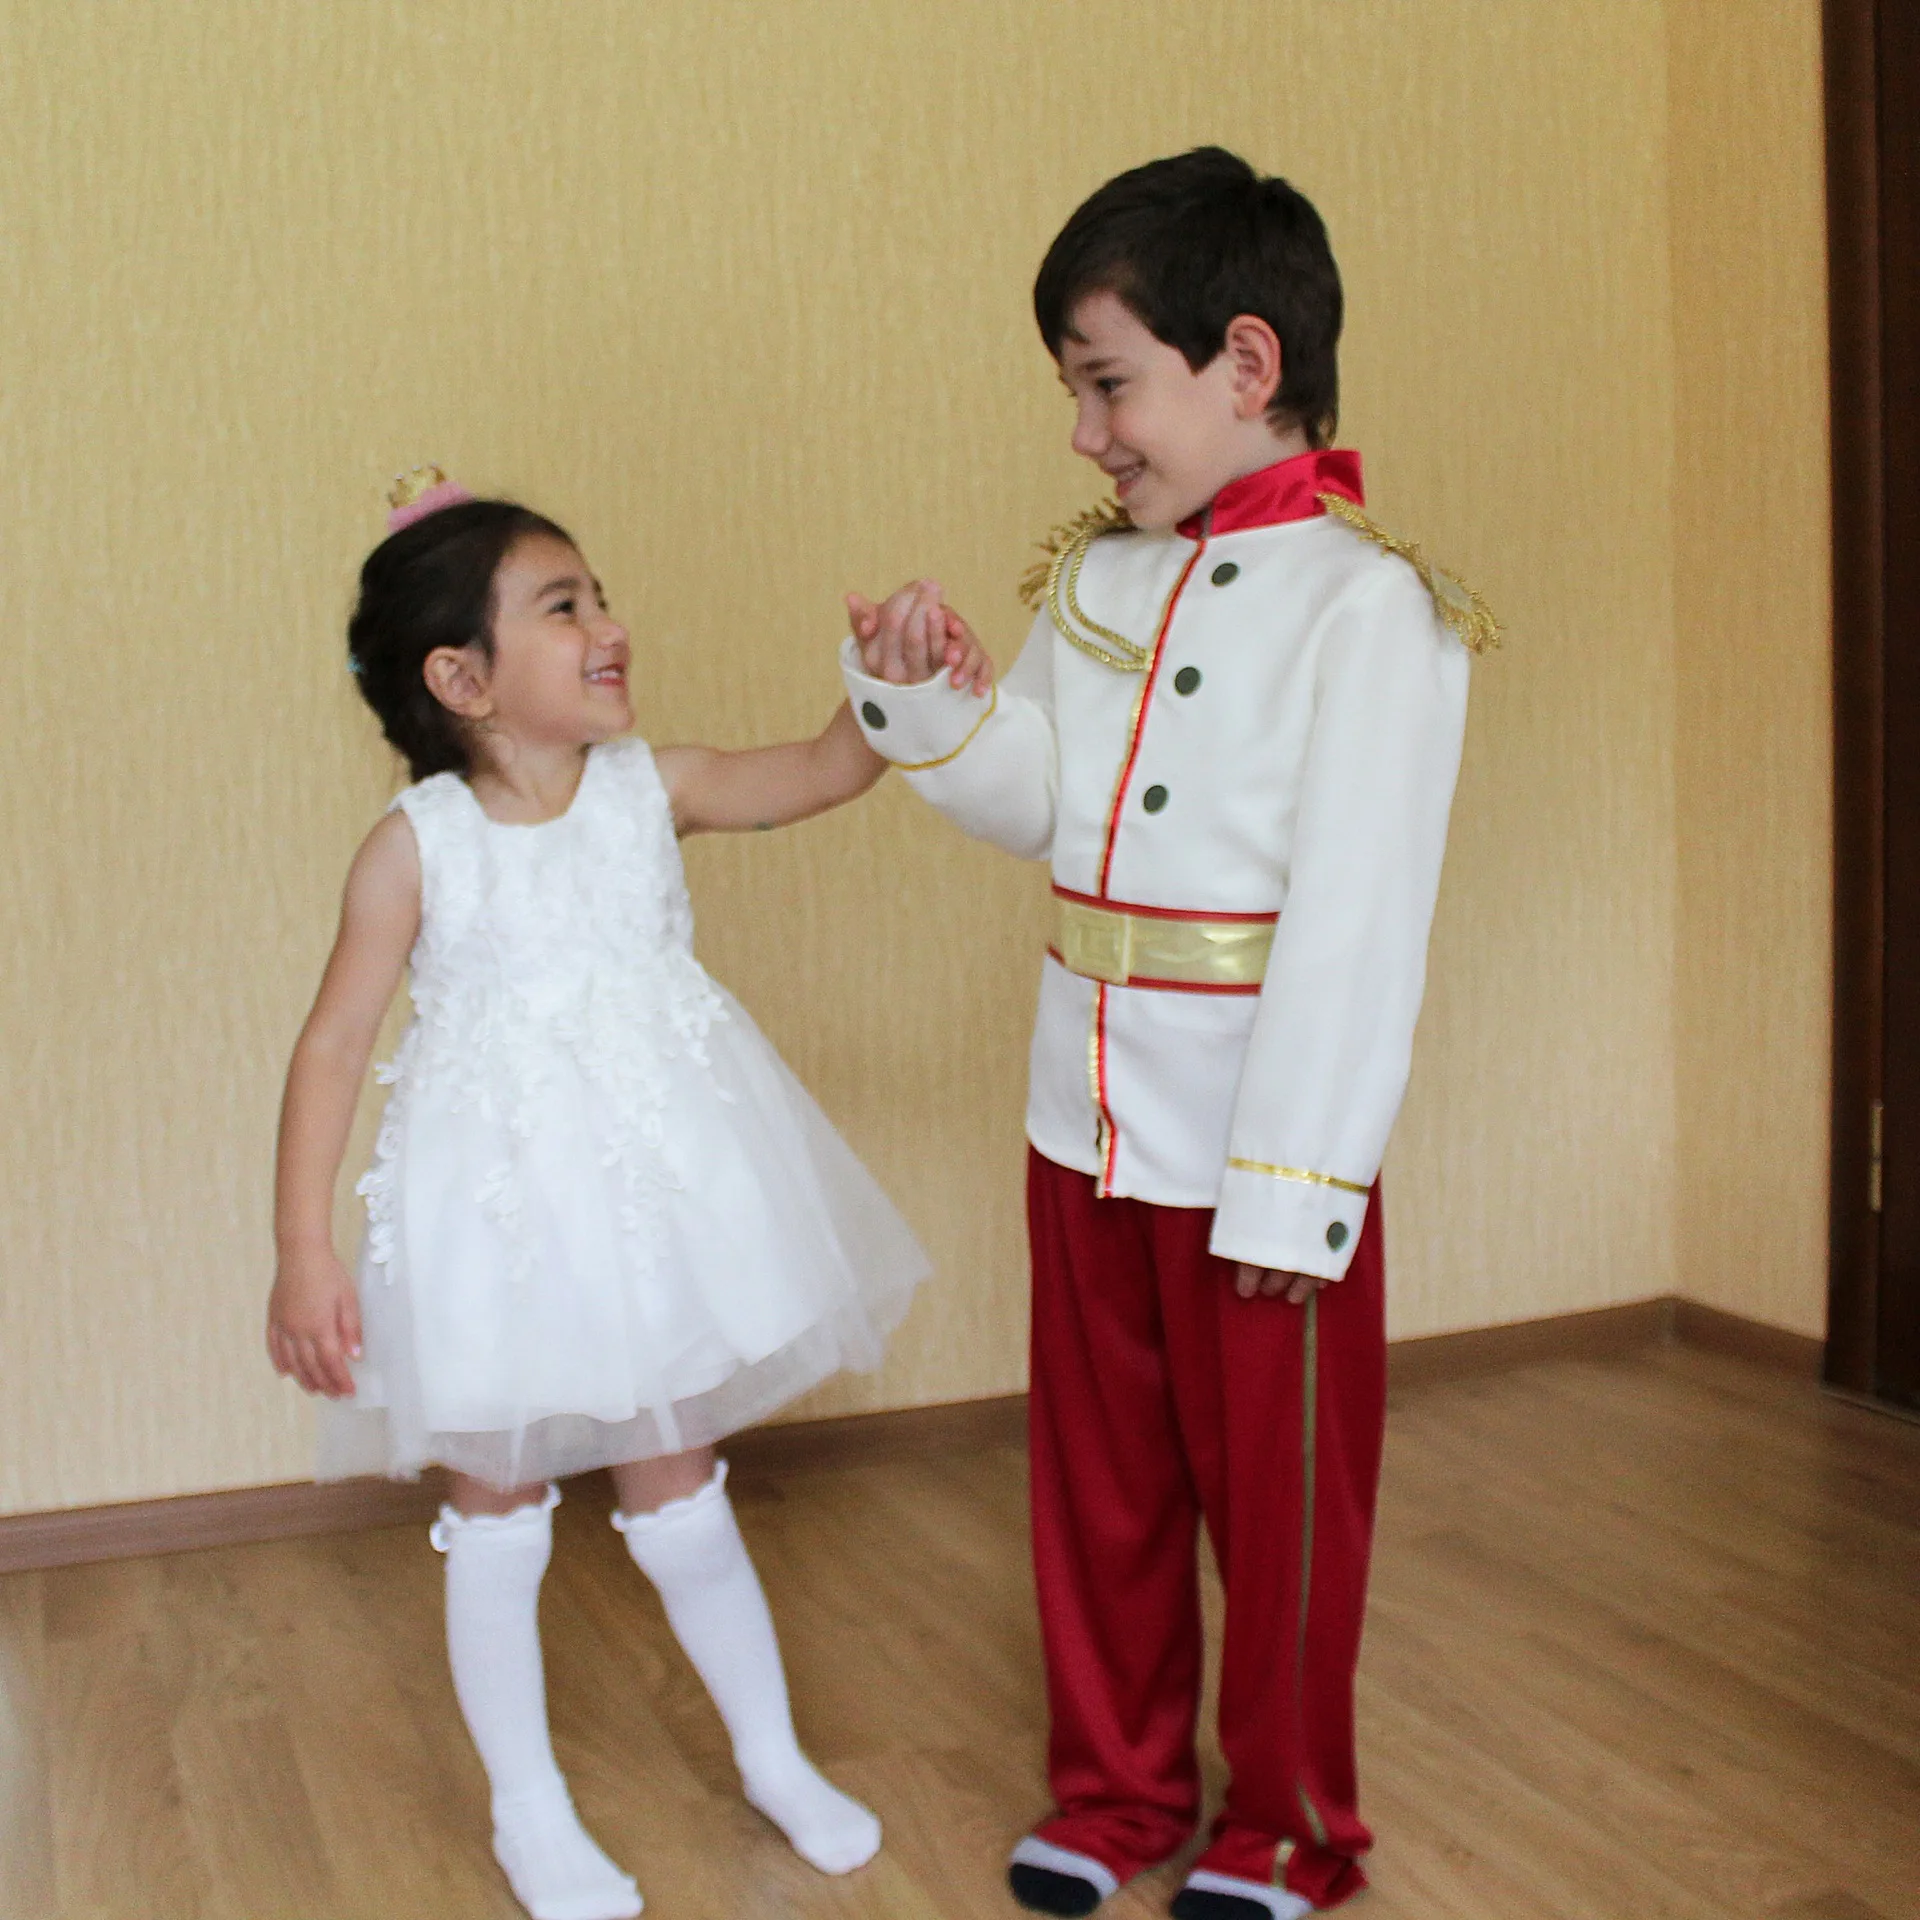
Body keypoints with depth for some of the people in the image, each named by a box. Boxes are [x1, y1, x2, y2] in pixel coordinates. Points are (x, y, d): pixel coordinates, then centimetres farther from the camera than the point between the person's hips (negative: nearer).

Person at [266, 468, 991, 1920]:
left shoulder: (653, 789, -4)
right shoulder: (417, 846, -13)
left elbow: (820, 774, -8)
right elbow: (333, 1046, -10)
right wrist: (304, 1255, -12)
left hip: (658, 1190, 3)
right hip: (497, 1204, -2)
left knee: (678, 1497, 16)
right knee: (499, 1513, 13)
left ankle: (776, 1761, 37)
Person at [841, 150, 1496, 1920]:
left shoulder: (1366, 600, -15)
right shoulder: (1100, 579, 6)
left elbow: (1356, 914, -19)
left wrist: (1294, 1181, -19)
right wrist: (921, 696, -3)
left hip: (1261, 1143, -6)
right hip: (1089, 1115, 7)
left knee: (1277, 1492, 11)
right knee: (1097, 1475, 18)